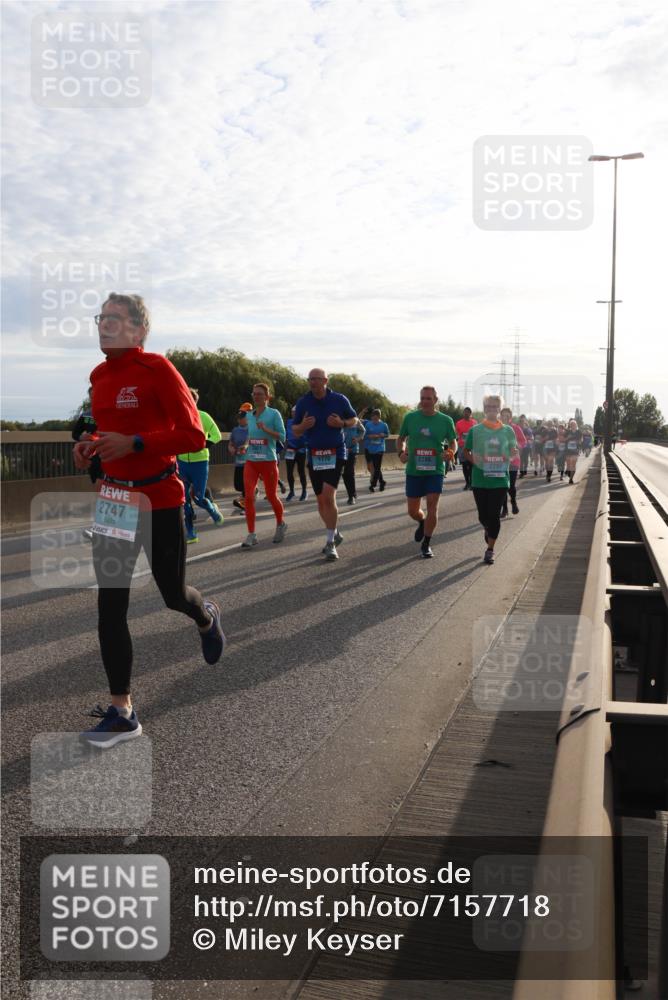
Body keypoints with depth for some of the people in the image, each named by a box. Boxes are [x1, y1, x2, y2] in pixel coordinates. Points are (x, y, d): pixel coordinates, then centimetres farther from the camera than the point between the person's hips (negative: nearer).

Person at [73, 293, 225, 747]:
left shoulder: (157, 369, -14)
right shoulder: (99, 376, 7)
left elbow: (193, 436, -18)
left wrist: (132, 444, -26)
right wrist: (91, 446, 1)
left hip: (160, 499, -6)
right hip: (114, 499, 6)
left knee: (173, 595, 11)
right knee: (110, 606, 0)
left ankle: (207, 617, 49)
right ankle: (122, 713, 9)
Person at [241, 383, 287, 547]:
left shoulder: (274, 414, -4)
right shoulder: (249, 415, 11)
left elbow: (282, 436, -9)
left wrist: (266, 429, -21)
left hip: (268, 461, -4)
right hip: (251, 461, 4)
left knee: (271, 496, 8)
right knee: (248, 496, -10)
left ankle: (280, 524, 35)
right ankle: (251, 535, -7)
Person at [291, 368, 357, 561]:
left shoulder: (339, 399, -2)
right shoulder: (303, 402, 2)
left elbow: (353, 419, 11)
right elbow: (295, 431, 8)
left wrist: (341, 423, -11)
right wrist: (303, 426, -15)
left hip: (335, 453, -3)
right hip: (314, 455, 3)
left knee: (329, 496, -16)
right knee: (321, 499, 9)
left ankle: (330, 543, -10)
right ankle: (335, 534, 30)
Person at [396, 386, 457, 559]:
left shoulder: (445, 420, -2)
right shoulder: (410, 417, 0)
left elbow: (453, 442, 9)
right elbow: (401, 438, 11)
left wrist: (449, 452, -13)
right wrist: (401, 452, -8)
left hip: (435, 470, -1)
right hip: (414, 470, 2)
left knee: (432, 507, -9)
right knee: (413, 510, 8)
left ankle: (426, 544, 5)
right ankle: (422, 523, 44)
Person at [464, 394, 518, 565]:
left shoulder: (508, 431, 3)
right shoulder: (475, 430, 0)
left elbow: (513, 452, 12)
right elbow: (467, 451, 8)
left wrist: (513, 453, -10)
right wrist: (474, 460, -11)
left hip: (500, 479, 0)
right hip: (480, 479, 0)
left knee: (494, 515, -3)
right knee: (483, 515, 8)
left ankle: (490, 550, 7)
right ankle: (488, 530, 43)